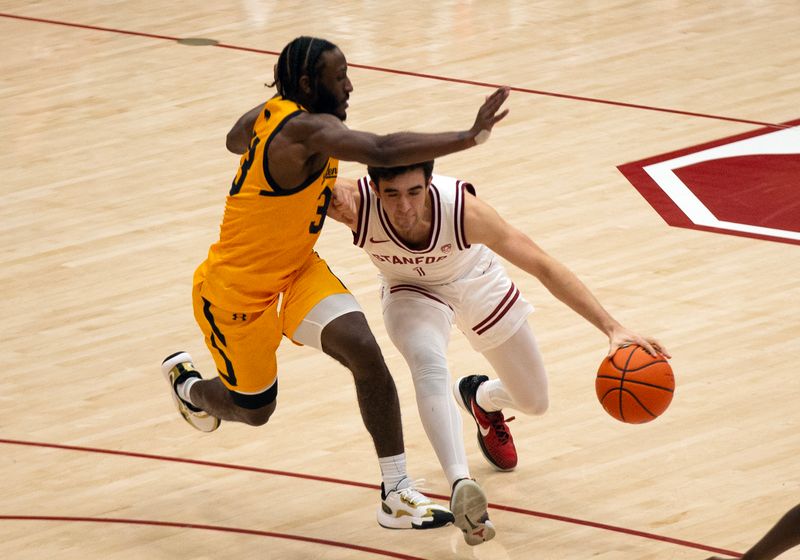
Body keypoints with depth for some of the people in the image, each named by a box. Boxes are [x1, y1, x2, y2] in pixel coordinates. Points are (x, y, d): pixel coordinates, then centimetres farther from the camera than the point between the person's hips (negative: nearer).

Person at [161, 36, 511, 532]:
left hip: (295, 270, 8)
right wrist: (469, 138, -54)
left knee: (365, 351, -16)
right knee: (253, 409, 14)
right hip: (236, 291, -8)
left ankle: (397, 495, -12)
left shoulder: (273, 113, -5)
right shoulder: (308, 129, -33)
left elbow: (236, 140, 20)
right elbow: (382, 151, -50)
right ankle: (186, 384, 50)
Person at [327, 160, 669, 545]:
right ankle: (460, 484, -41)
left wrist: (612, 328, -39)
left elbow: (544, 267, -33)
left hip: (477, 282, 1)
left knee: (535, 402, 9)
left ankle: (480, 397, 43)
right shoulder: (355, 205, -37)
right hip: (412, 292, -1)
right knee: (429, 365, -35)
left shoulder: (464, 210, -38)